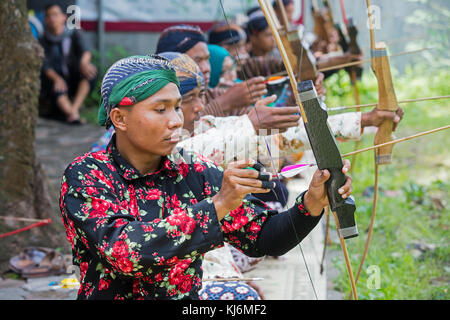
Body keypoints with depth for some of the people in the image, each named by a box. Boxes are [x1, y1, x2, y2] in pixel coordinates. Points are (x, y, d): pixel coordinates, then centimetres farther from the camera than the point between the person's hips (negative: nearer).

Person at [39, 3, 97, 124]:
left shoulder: (74, 34, 2)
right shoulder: (44, 41, -1)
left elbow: (85, 51, -15)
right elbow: (45, 66, -13)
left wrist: (84, 63, -40)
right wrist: (57, 78, -35)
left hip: (74, 81, 2)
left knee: (90, 71, -28)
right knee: (56, 89, -35)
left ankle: (74, 108, -35)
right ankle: (74, 115, -43)